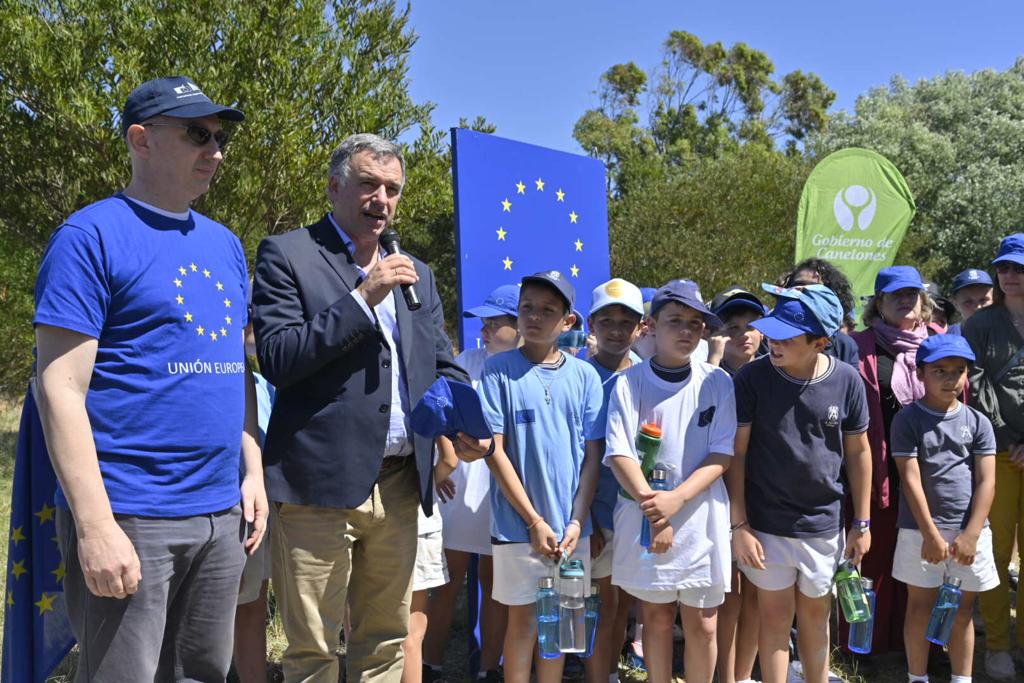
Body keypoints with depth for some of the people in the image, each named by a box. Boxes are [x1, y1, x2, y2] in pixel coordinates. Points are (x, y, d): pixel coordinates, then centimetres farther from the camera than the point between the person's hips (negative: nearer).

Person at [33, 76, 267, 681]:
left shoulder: (225, 244, 13)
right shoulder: (93, 236, -8)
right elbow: (60, 387, -13)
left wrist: (253, 471, 10)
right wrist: (96, 525, -18)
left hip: (221, 514, 7)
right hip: (129, 517, -6)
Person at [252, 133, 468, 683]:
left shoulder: (415, 272, 15)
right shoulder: (287, 255, -2)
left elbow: (442, 366, 17)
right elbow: (276, 359, -12)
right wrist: (362, 298, -16)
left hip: (400, 485, 6)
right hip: (320, 483, -5)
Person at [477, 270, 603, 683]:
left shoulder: (584, 376, 3)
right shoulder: (499, 370, -5)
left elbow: (592, 455, 3)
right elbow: (494, 451, -8)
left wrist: (576, 521, -6)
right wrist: (534, 520, -10)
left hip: (571, 525, 3)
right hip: (519, 524, -3)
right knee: (523, 618, 7)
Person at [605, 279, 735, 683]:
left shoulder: (717, 383, 0)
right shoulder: (630, 383, -3)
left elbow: (721, 455, -4)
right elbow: (619, 456, -7)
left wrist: (676, 499, -17)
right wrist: (653, 509, -18)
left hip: (701, 522, 1)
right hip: (644, 521, 0)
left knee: (703, 624, 6)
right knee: (656, 617, 12)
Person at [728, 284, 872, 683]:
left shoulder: (847, 380, -8)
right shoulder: (752, 378, -13)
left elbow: (858, 451, 2)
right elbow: (736, 453, -9)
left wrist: (862, 522, 5)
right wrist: (739, 525, -11)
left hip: (823, 525, 2)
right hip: (766, 525, -2)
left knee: (815, 613, 17)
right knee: (776, 615, 8)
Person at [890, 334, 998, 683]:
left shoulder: (978, 422, 3)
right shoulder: (907, 420, -5)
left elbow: (986, 482, -2)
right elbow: (911, 480, -10)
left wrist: (971, 535, -10)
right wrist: (931, 534, -14)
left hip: (970, 530, 3)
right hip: (921, 530, -3)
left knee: (963, 609, 13)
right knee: (921, 606, 8)